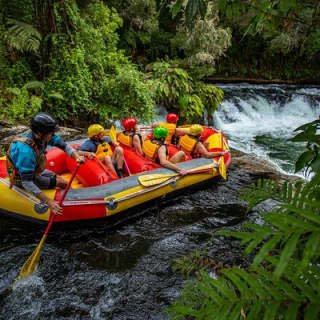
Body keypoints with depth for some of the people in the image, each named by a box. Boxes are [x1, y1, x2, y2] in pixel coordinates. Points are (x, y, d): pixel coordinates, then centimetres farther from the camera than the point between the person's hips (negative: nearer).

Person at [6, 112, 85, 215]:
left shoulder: (42, 136, -19)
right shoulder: (26, 151, -39)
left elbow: (63, 145, -9)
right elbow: (26, 183, -36)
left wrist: (77, 156, -30)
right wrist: (48, 201, -39)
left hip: (36, 170, 7)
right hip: (22, 178, -7)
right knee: (64, 184, -9)